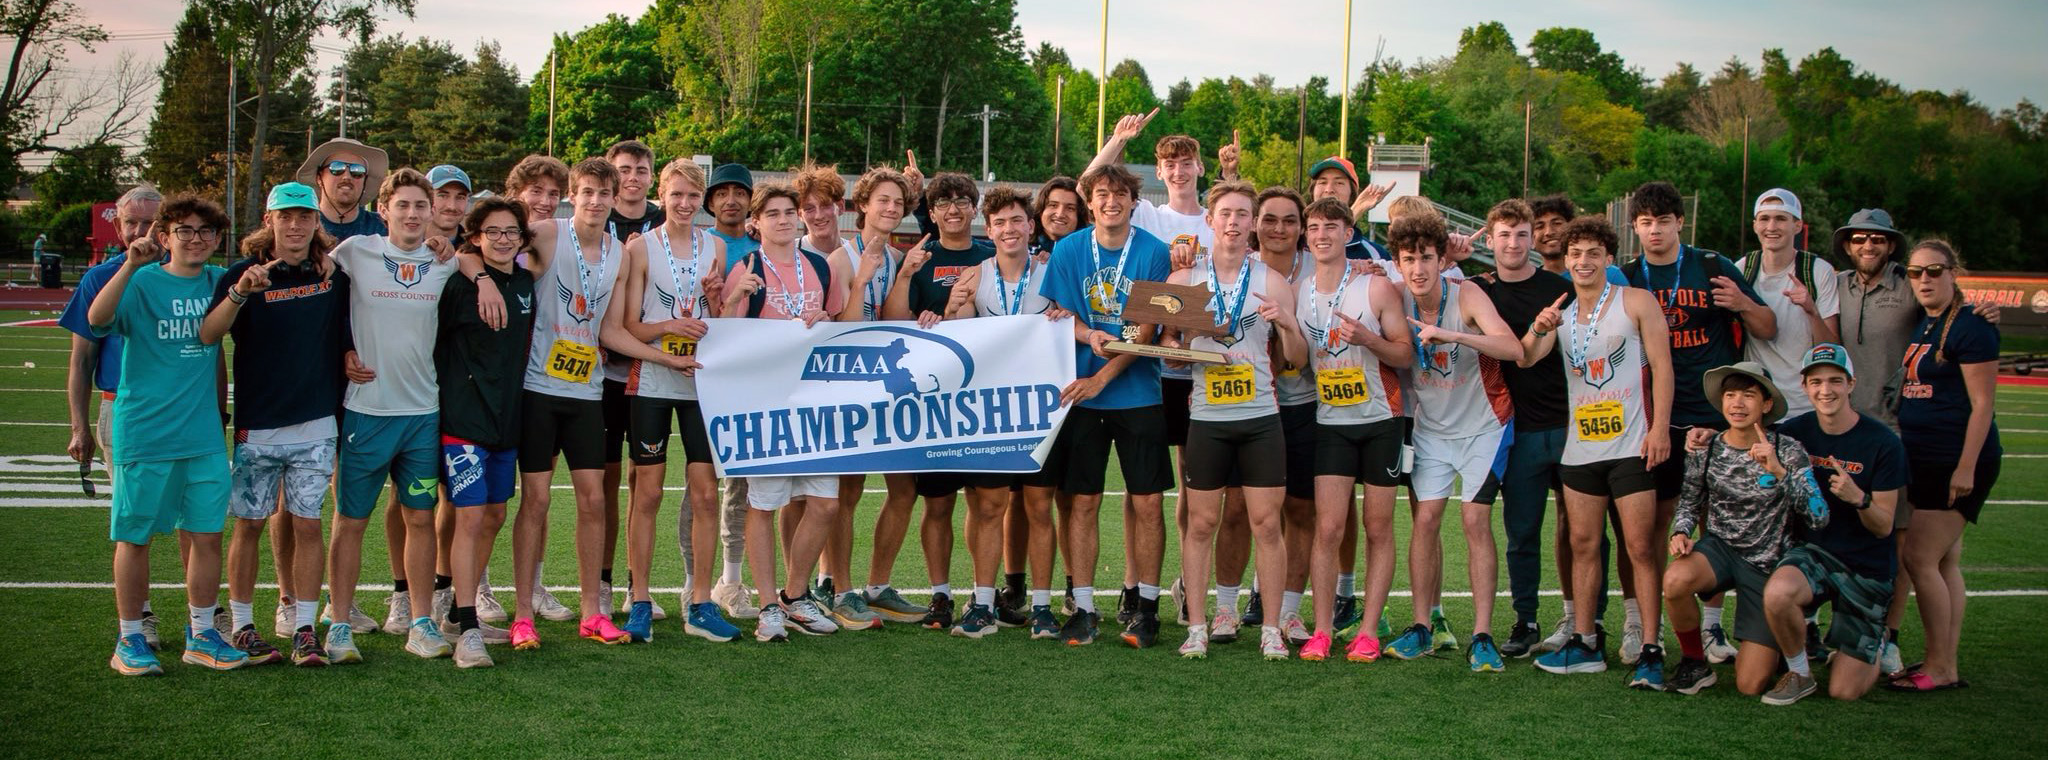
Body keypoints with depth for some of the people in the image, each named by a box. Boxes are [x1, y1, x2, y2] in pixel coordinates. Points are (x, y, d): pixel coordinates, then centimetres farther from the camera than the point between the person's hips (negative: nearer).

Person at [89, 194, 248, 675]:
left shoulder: (217, 282, 8)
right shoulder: (141, 283, -6)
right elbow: (97, 318, -26)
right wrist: (131, 265, -35)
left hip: (204, 437, 4)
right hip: (143, 434, -4)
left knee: (208, 534, 5)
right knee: (135, 537, 3)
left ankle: (201, 636, 17)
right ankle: (130, 640, 14)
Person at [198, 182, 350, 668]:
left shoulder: (334, 273, 4)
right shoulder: (244, 273, -3)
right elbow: (206, 336, -17)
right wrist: (239, 293, -33)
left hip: (316, 424, 2)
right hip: (256, 425, -2)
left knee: (307, 524, 2)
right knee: (249, 524, 5)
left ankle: (305, 629, 8)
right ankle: (243, 627, 16)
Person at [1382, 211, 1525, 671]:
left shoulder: (1467, 297, -20)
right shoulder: (1396, 298, -9)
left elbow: (1512, 348, -33)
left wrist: (1447, 333, -43)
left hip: (1482, 425, -3)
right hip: (1431, 426, 3)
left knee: (1475, 519, -10)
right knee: (1426, 519, -3)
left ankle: (1482, 636, -7)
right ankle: (1427, 626, 8)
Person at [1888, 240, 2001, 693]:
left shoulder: (1970, 327, -13)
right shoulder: (1920, 324, 12)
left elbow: (1982, 403, -15)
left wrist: (1966, 468, -19)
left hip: (1959, 461, -8)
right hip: (1925, 460, 8)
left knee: (1920, 559, -10)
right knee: (1945, 562, 10)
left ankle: (1939, 669, -2)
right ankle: (1947, 666, 14)